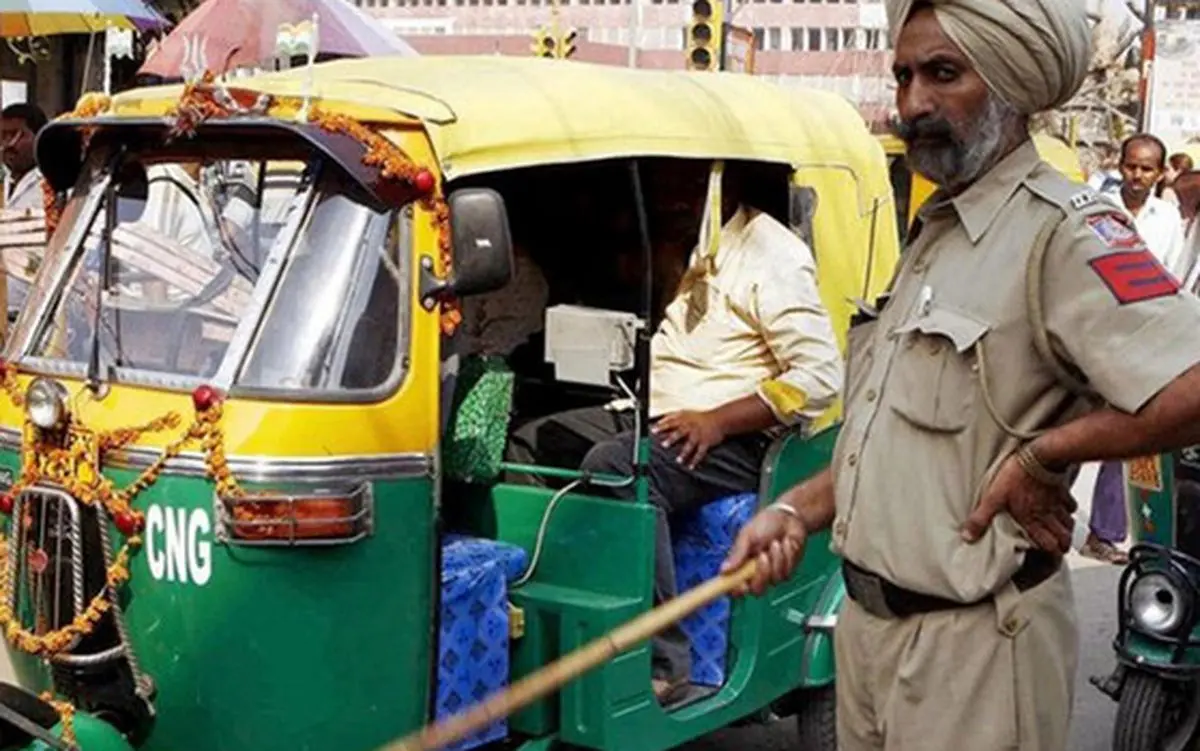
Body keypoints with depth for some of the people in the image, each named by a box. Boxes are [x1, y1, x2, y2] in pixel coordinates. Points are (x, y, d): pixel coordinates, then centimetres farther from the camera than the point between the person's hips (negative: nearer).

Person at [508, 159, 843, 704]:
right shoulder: (687, 250, 17)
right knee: (529, 443, 6)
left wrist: (715, 421, -23)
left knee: (613, 466, -34)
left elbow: (822, 376, -18)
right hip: (650, 415, 10)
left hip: (731, 437, -10)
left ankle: (662, 664, -31)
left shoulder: (774, 258, -11)